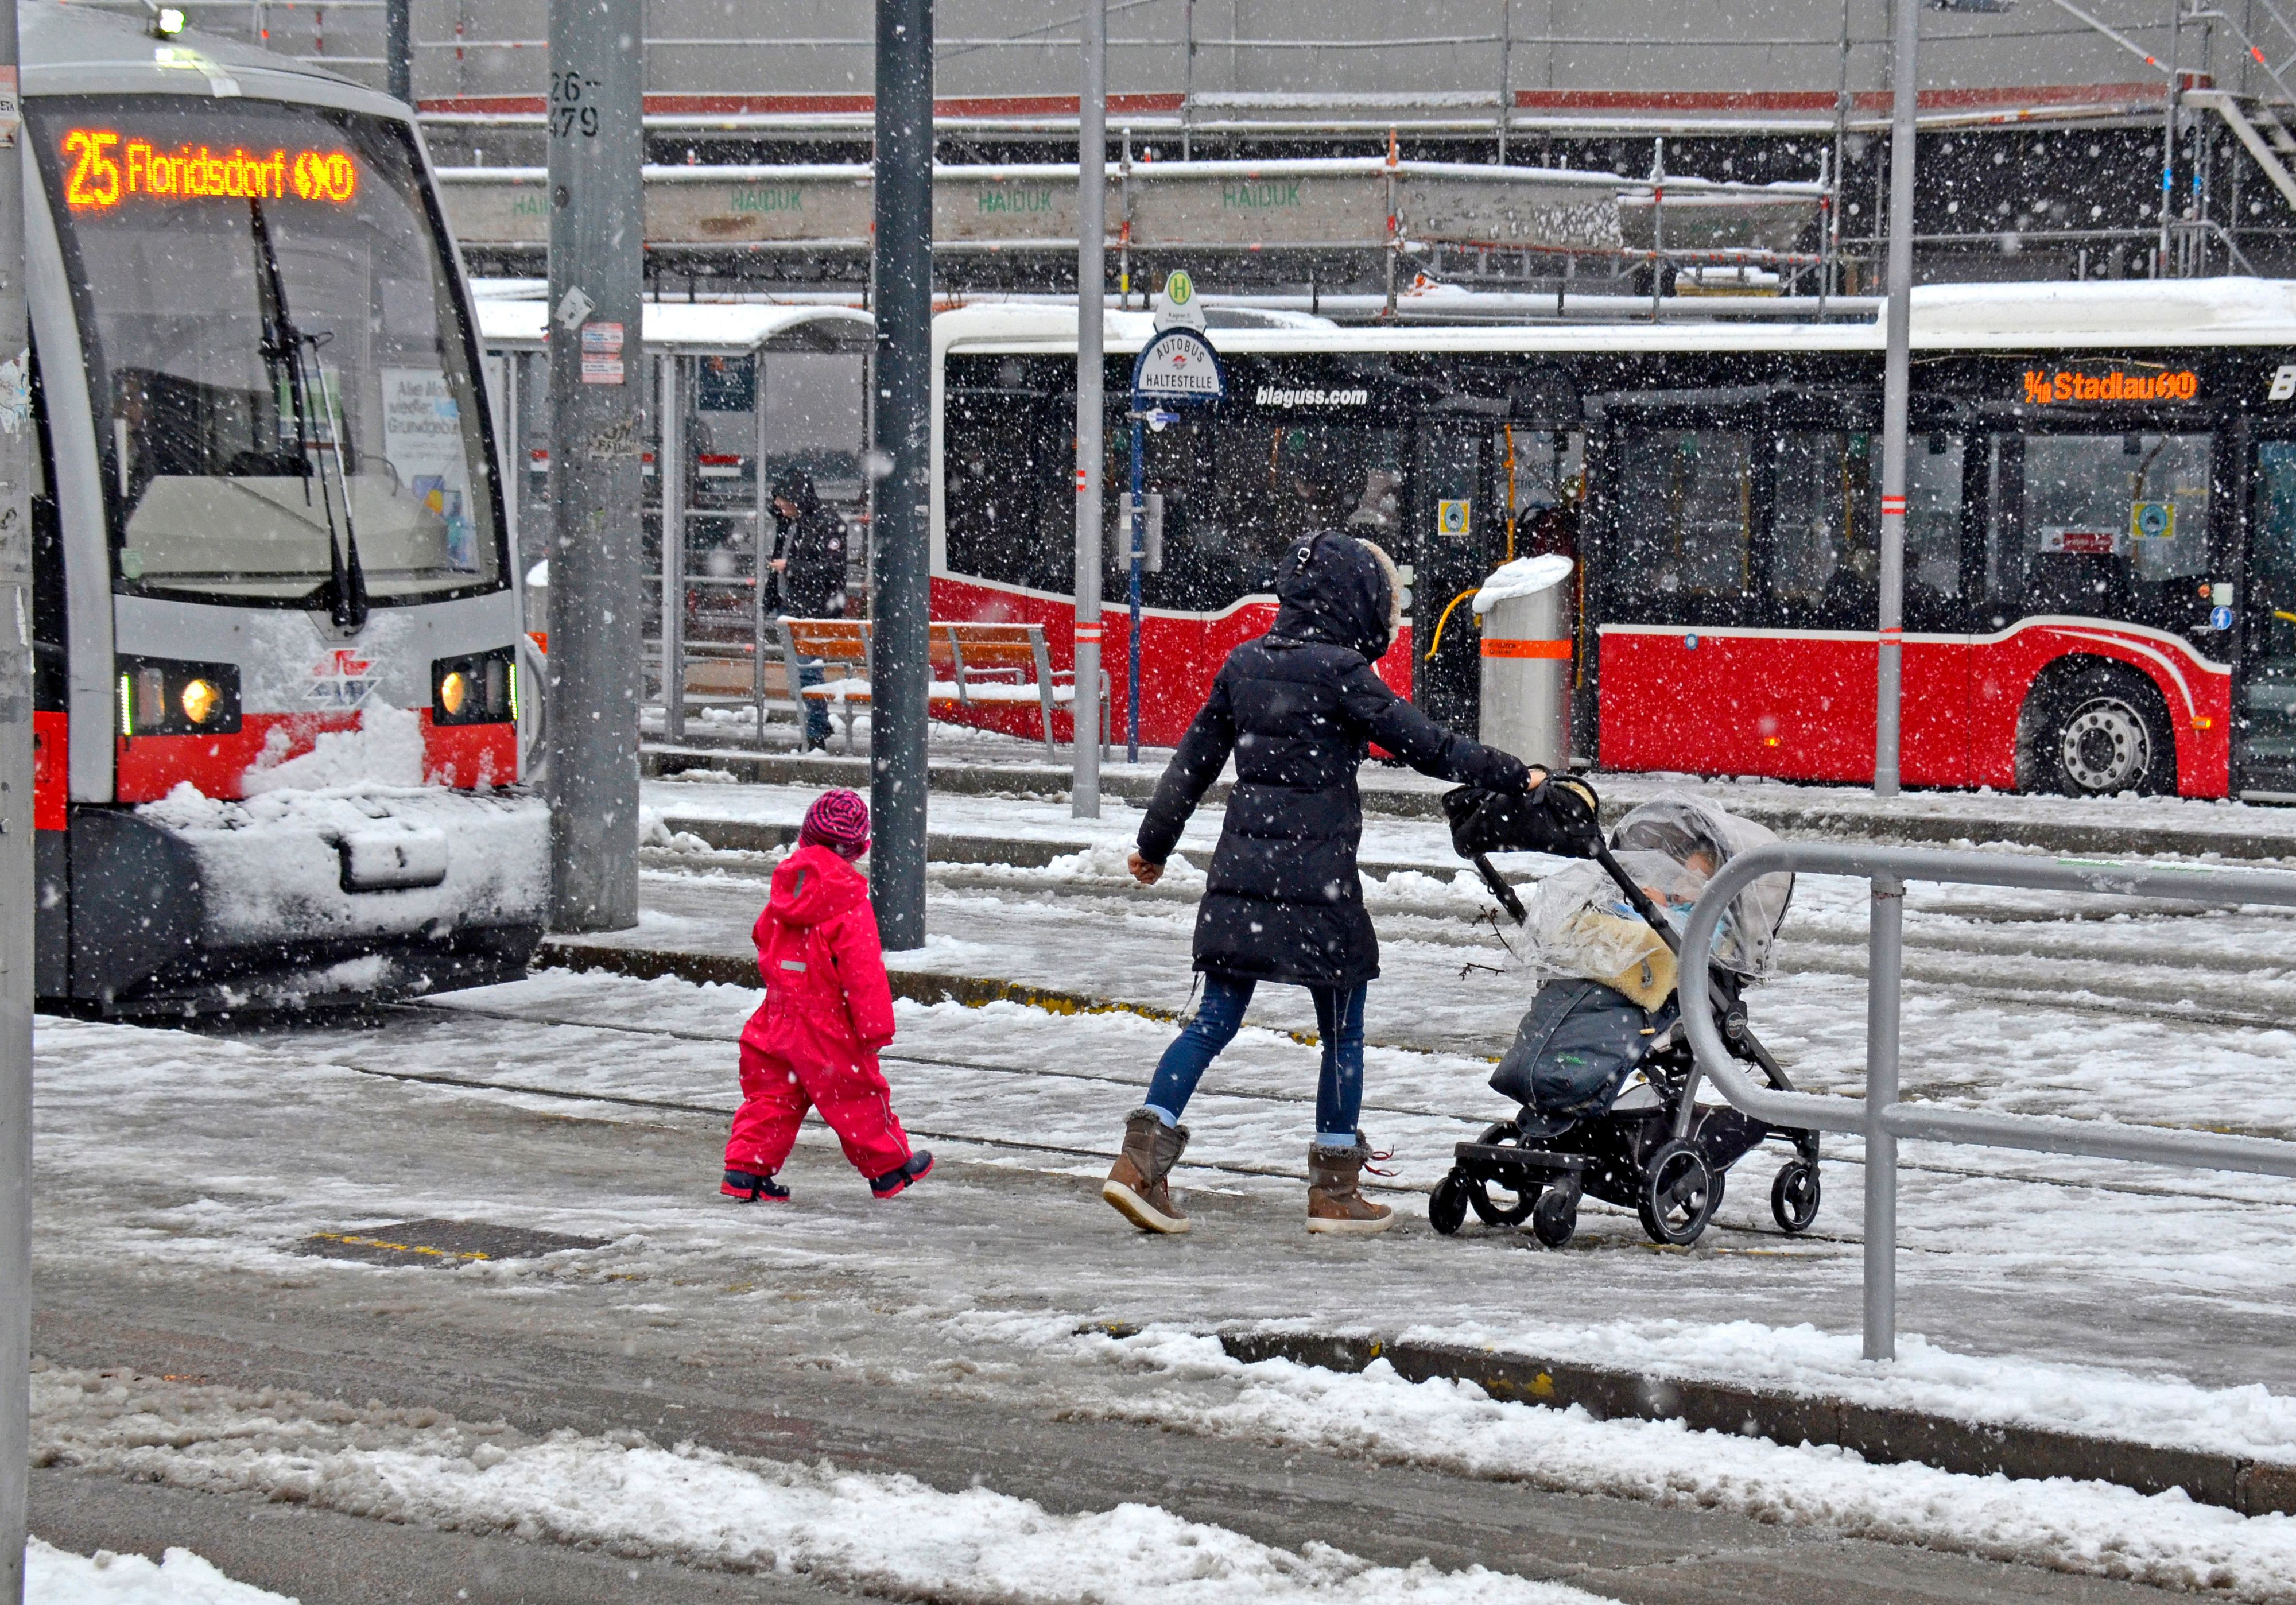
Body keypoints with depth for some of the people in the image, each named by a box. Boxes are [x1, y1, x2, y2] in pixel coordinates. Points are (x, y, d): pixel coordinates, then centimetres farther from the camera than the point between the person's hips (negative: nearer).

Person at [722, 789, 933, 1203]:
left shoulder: (786, 886, 4)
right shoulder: (850, 902, -18)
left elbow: (764, 937, 19)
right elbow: (864, 970, -19)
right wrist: (876, 1026, -13)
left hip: (779, 1012, 6)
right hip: (828, 1023, -6)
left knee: (772, 1095, 12)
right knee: (856, 1094, 8)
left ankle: (745, 1169, 6)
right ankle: (889, 1168, 21)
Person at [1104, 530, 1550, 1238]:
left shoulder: (1245, 664, 8)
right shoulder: (1341, 674, -11)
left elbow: (1195, 758, 15)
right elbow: (1427, 746, -10)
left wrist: (1154, 842, 26)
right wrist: (1517, 776, -1)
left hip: (1240, 875, 6)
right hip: (1316, 880, -6)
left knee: (1216, 1019, 10)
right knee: (1343, 1030, 7)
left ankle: (1144, 1154, -1)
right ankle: (1336, 1189, 12)